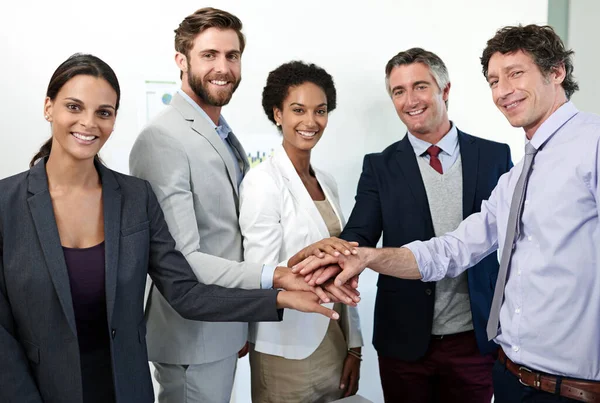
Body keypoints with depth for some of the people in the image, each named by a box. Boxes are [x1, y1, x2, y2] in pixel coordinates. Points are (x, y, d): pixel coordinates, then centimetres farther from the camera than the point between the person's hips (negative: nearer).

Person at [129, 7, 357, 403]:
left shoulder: (225, 136, 9)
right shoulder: (163, 139, -20)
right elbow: (180, 259, -25)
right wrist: (274, 276, -31)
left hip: (225, 328, 8)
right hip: (193, 339, -8)